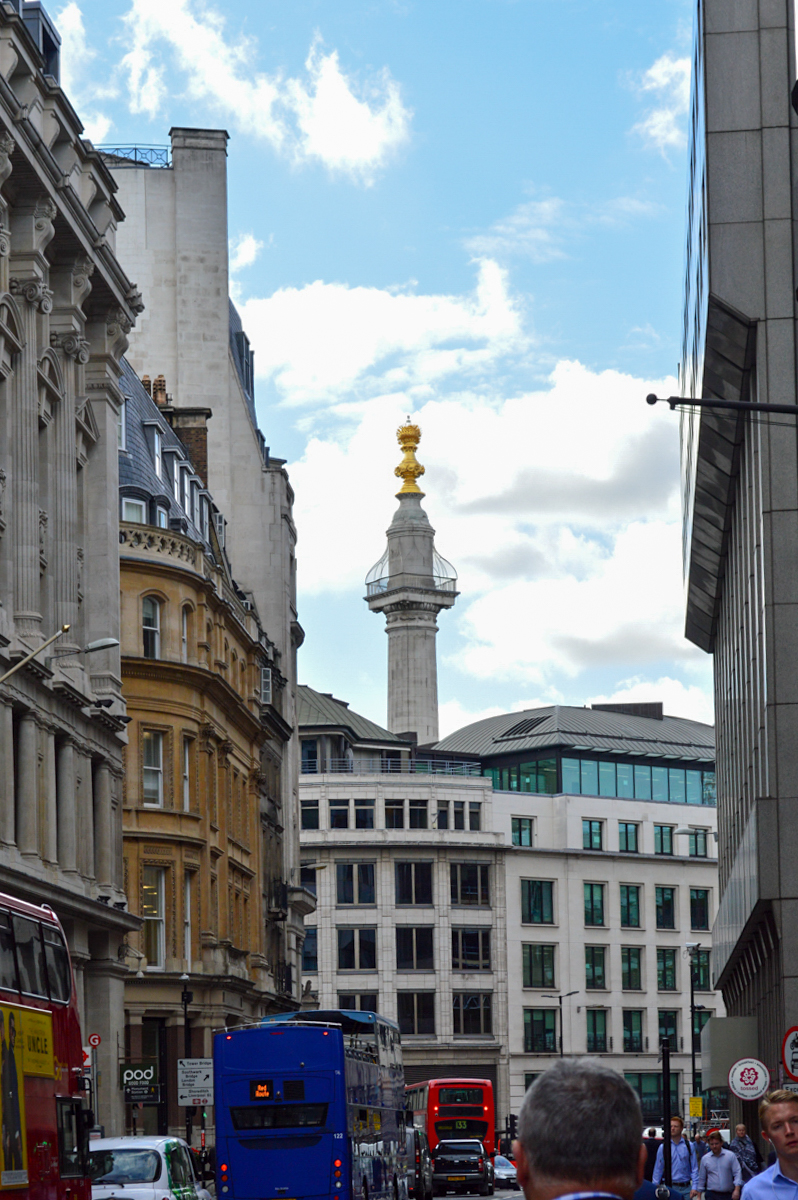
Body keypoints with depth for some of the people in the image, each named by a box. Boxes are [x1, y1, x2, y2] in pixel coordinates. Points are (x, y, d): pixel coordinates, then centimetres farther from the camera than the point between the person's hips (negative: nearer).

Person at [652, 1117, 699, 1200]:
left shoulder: (689, 1146, 3)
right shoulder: (663, 1147, 3)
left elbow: (694, 1169, 3)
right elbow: (658, 1169, 7)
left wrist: (694, 1187, -6)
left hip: (686, 1188, 0)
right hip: (670, 1187, 0)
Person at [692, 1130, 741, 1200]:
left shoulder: (731, 1156, -1)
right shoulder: (705, 1159, 5)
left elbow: (737, 1173, -2)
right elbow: (701, 1178, 12)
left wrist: (736, 1190, -14)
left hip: (728, 1194, 0)